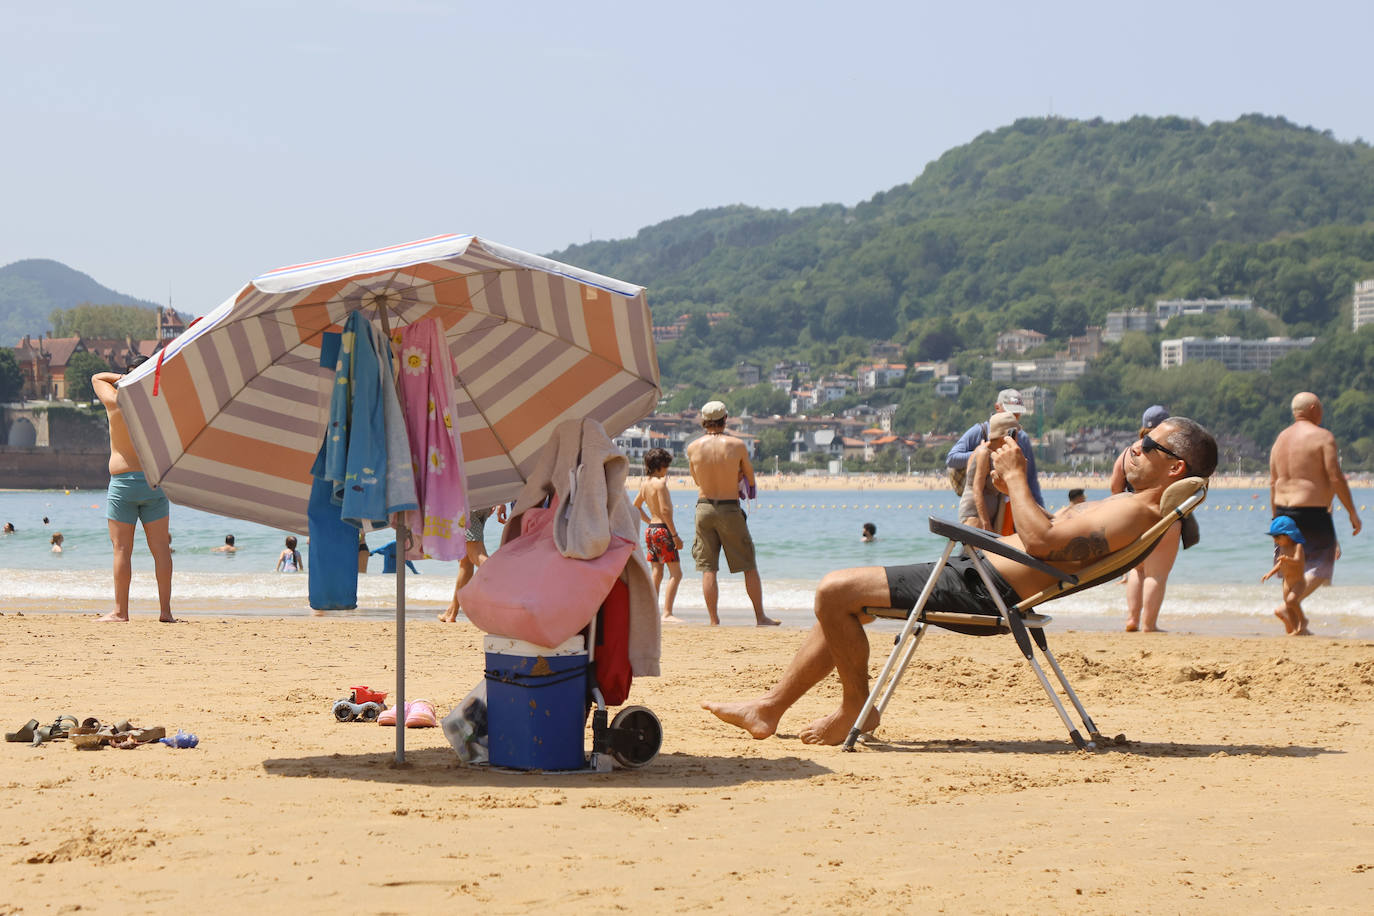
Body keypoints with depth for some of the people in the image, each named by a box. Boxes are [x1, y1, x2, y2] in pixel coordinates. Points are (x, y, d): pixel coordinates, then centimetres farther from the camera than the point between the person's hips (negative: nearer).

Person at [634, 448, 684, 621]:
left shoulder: (645, 484, 12)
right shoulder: (660, 483, -14)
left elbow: (636, 506, 26)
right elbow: (665, 511, -19)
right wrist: (675, 535, -18)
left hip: (650, 529, 9)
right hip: (663, 529, -9)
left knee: (656, 573, 11)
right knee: (676, 574, -7)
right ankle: (667, 613, -15)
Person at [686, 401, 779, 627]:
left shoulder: (693, 447, -1)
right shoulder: (737, 446, -7)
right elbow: (751, 480, 4)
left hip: (704, 507, 2)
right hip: (730, 509, -2)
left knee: (708, 568, 5)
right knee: (749, 566, 8)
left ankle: (714, 620, 2)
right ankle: (760, 617, 11)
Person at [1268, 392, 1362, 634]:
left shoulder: (1281, 439, 12)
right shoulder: (1323, 437, -9)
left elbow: (1273, 483, 12)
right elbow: (1336, 479, -14)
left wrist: (1276, 520, 17)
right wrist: (1352, 513, -7)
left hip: (1285, 509, 7)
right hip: (1312, 512, -7)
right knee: (1321, 568, -3)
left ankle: (1297, 622, 13)